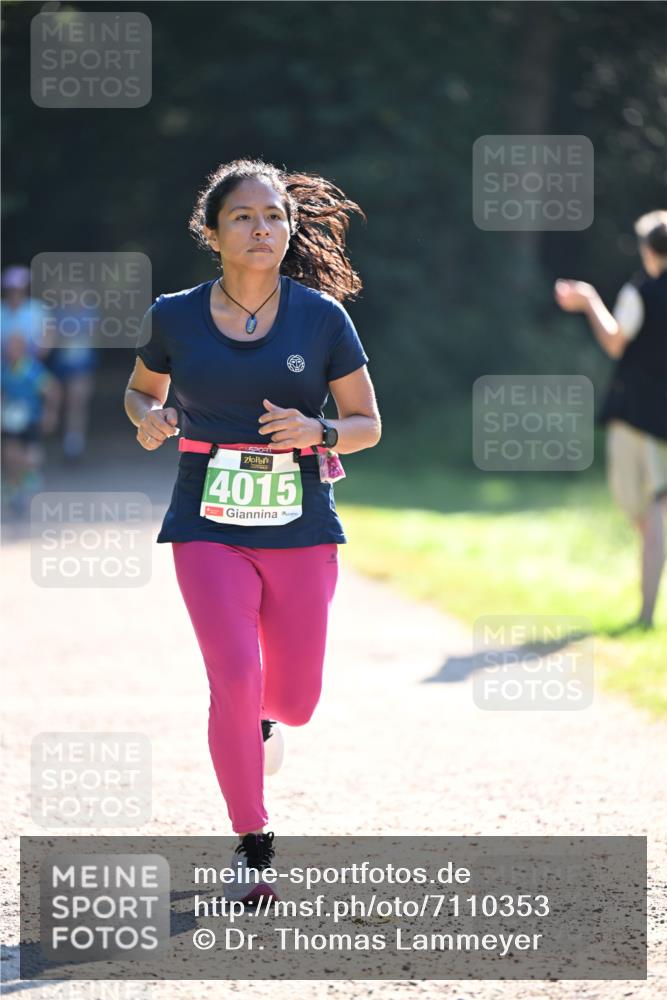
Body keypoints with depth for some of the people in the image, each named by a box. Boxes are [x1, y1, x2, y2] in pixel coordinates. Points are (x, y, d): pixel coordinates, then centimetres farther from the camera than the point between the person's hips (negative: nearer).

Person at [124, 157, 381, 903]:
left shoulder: (321, 317, -1)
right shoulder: (174, 317, 0)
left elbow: (368, 424, 5)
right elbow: (140, 390, 18)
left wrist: (317, 432, -16)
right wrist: (150, 418, -5)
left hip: (302, 528, 1)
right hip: (209, 527, -1)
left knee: (295, 702, 6)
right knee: (235, 679, -17)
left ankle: (258, 712, 47)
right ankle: (250, 845, 0)